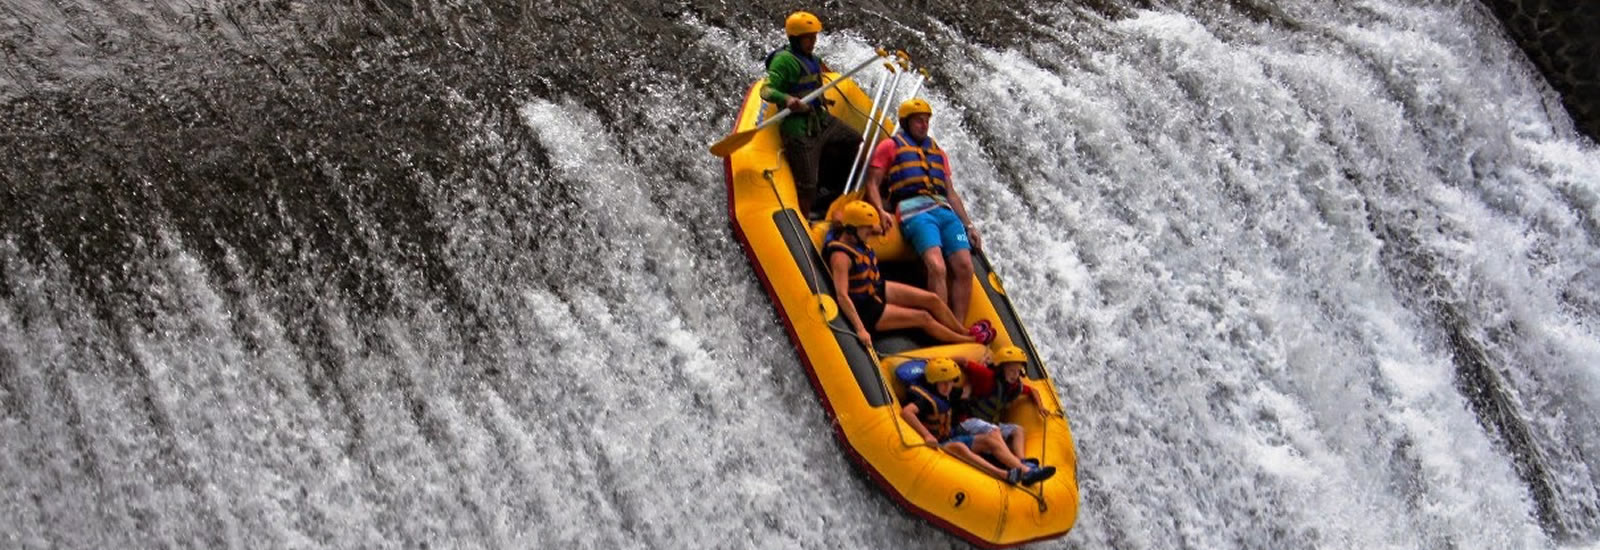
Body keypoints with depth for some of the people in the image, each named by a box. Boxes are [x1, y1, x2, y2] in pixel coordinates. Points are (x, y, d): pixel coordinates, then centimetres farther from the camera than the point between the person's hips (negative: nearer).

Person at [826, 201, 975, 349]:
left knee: (932, 300, 4)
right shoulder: (840, 256, -32)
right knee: (923, 318, -6)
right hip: (867, 309, -9)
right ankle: (967, 342, 13)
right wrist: (860, 329, -41)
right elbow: (842, 296, -37)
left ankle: (965, 333, 20)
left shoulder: (854, 240, -7)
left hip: (878, 289, 9)